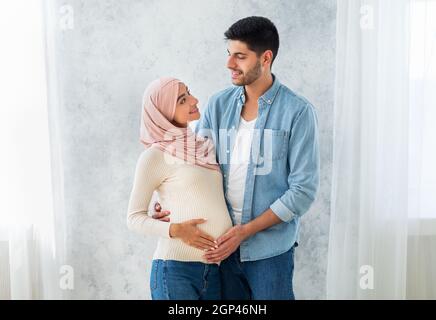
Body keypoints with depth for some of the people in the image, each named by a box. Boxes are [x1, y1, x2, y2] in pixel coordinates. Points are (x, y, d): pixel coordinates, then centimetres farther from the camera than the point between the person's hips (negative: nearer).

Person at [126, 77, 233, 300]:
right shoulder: (154, 156, -7)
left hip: (215, 268, 6)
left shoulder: (205, 146, 10)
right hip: (176, 268, -5)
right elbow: (134, 218, -4)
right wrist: (175, 230, -18)